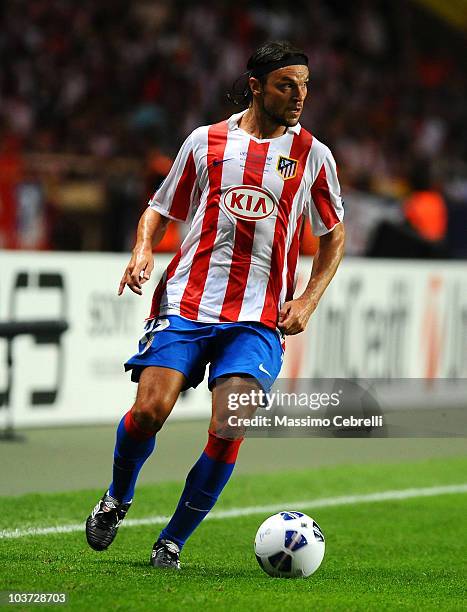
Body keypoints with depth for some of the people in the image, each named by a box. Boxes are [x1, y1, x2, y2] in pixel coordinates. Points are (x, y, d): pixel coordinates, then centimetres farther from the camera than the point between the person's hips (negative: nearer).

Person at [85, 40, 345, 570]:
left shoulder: (312, 155, 8)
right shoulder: (206, 141, 8)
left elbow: (334, 234, 19)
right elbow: (161, 209, 17)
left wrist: (308, 301, 6)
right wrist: (143, 249, -4)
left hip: (258, 317, 0)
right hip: (186, 302, 0)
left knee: (227, 432, -15)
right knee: (150, 410, -15)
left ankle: (173, 541, 4)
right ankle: (117, 498, 17)